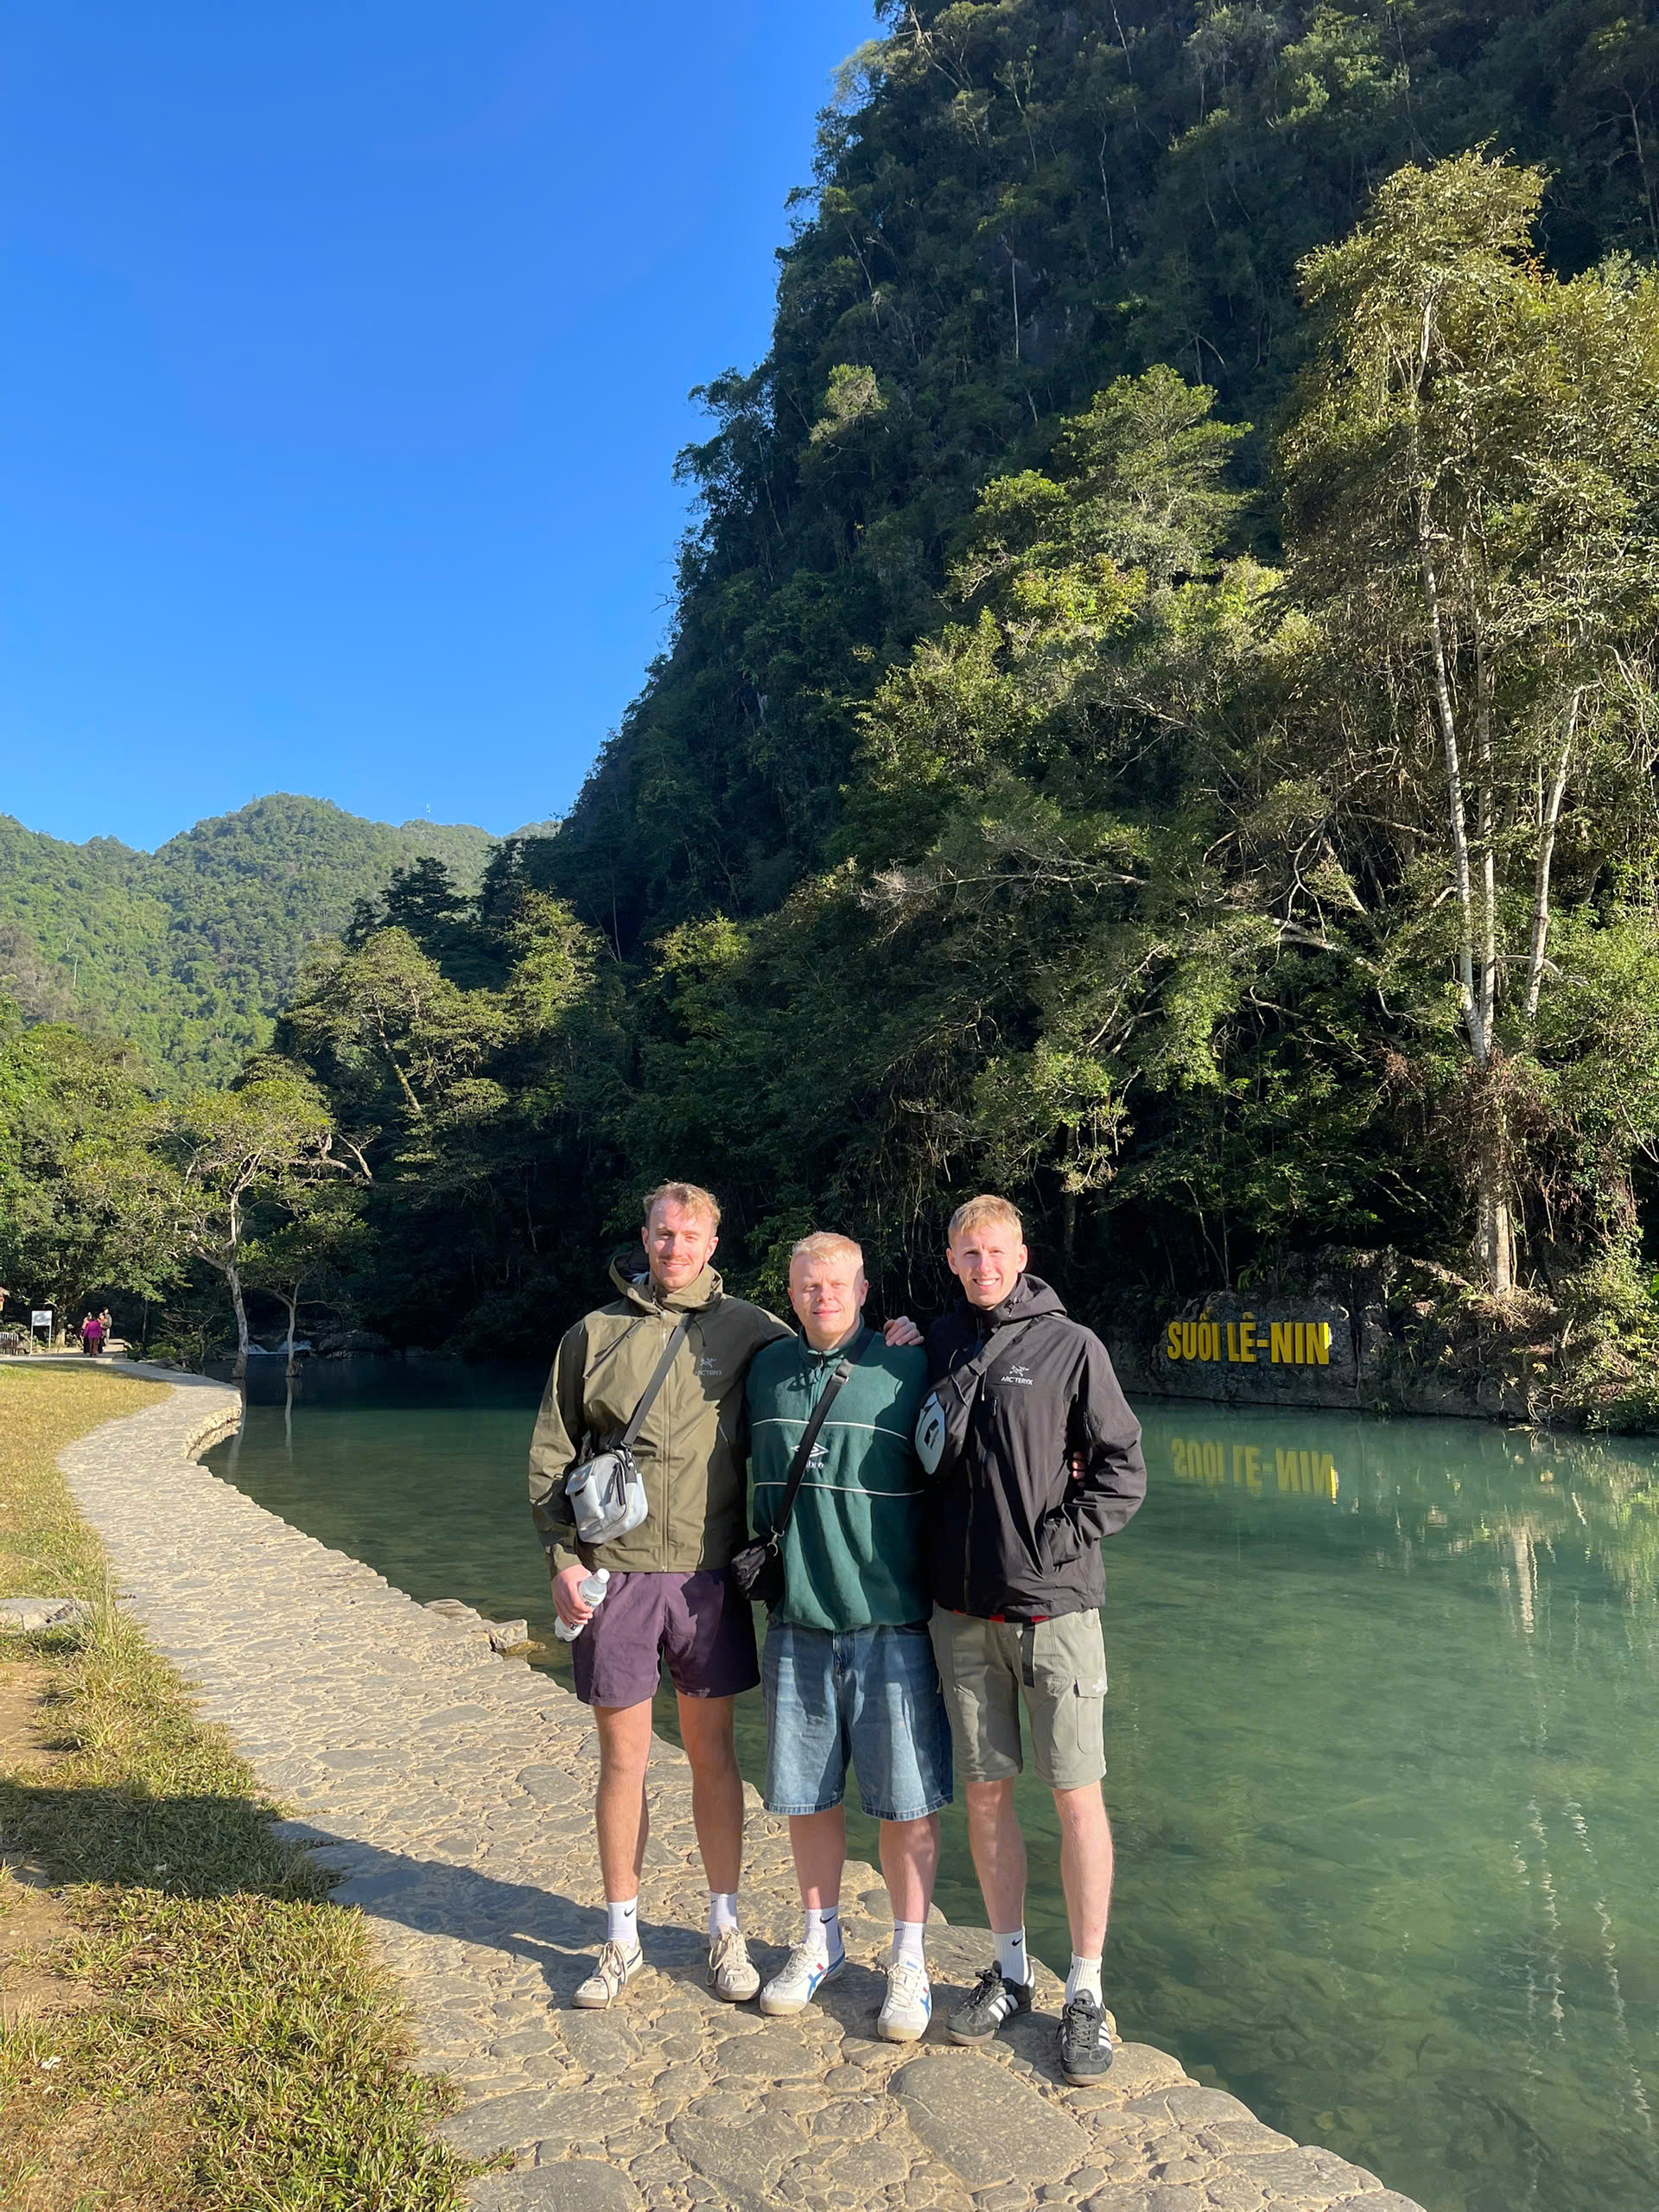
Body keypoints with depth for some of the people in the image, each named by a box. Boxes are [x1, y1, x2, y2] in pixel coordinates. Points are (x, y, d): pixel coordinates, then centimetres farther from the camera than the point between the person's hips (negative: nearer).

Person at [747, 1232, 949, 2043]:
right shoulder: (768, 1371, 6)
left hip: (890, 1621, -3)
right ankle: (819, 1940, 34)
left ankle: (909, 1960, 24)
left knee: (905, 1799, 5)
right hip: (796, 1621, 3)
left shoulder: (906, 1371, -6)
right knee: (806, 1793, 14)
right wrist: (761, 1553, 17)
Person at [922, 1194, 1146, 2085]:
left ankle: (1085, 1994, 18)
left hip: (1054, 1610, -3)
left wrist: (1051, 1542, -12)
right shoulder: (934, 1348, 7)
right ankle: (1009, 1970, 29)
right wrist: (927, 1560, 6)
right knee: (985, 1794, 12)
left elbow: (1123, 1472, -5)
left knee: (1077, 1798, 3)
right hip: (963, 1610, 4)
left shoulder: (1071, 1346, -4)